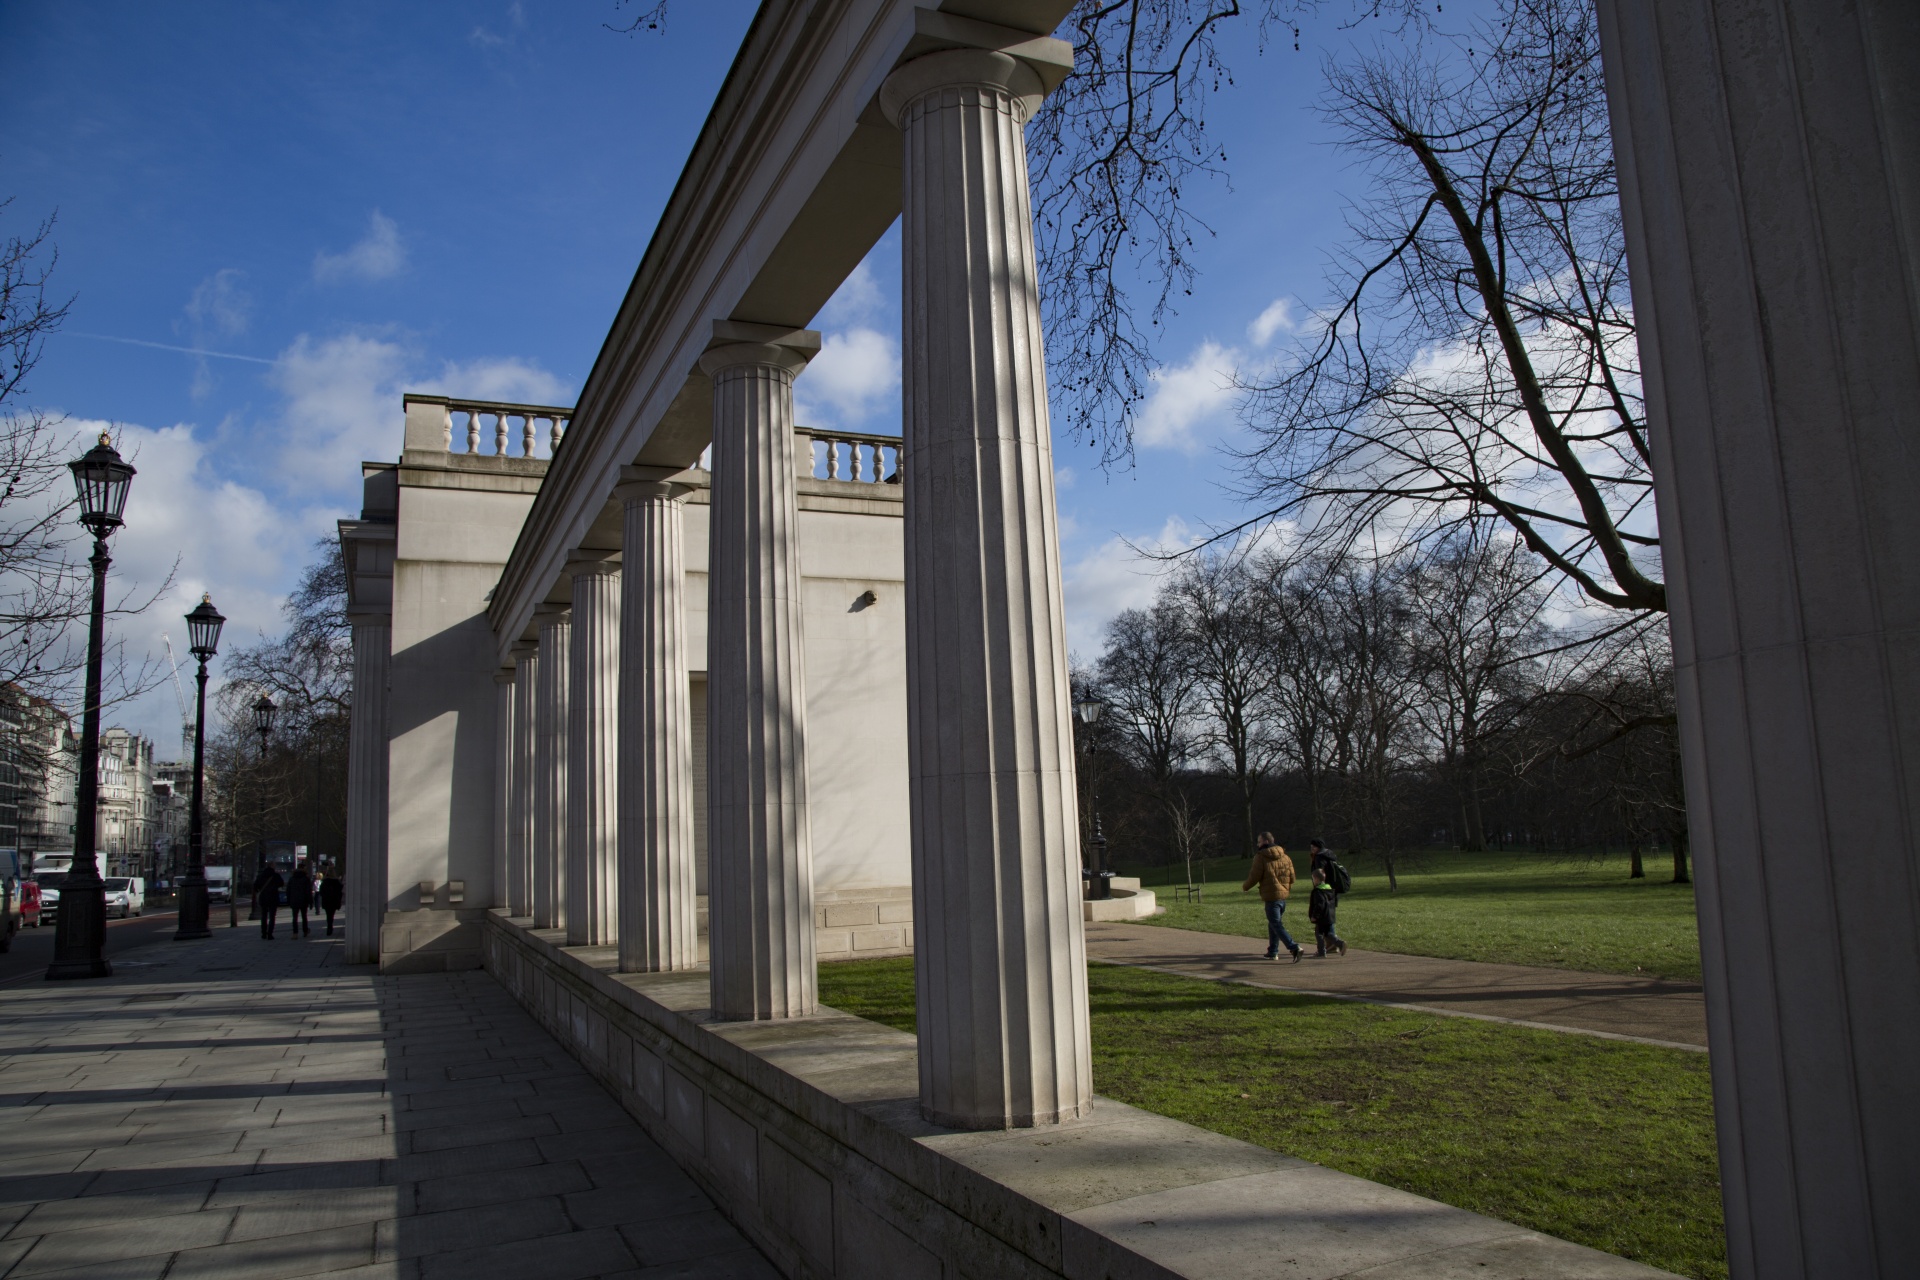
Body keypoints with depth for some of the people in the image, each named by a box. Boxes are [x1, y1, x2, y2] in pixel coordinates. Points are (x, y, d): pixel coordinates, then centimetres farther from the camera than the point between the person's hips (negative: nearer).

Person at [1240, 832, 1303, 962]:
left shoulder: (1260, 857, -10)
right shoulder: (1285, 856, 10)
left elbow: (1255, 876, -10)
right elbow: (1292, 876, 12)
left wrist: (1244, 887, 6)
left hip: (1271, 895, -7)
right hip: (1283, 895, 7)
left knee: (1276, 925, -6)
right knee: (1274, 923, 19)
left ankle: (1295, 948, -20)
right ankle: (1273, 952, 23)